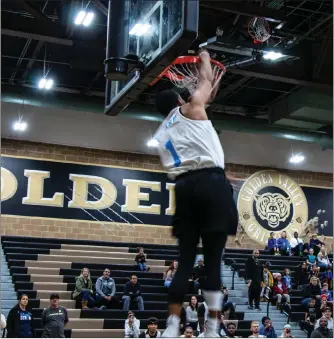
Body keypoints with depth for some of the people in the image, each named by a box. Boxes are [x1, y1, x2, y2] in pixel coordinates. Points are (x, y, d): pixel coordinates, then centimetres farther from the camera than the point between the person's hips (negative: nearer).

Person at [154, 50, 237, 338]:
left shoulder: (161, 133, 26)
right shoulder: (190, 109, 12)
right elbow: (206, 80, 26)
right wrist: (205, 58, 46)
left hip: (184, 188, 5)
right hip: (212, 182, -5)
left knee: (185, 260, 8)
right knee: (213, 260, -4)